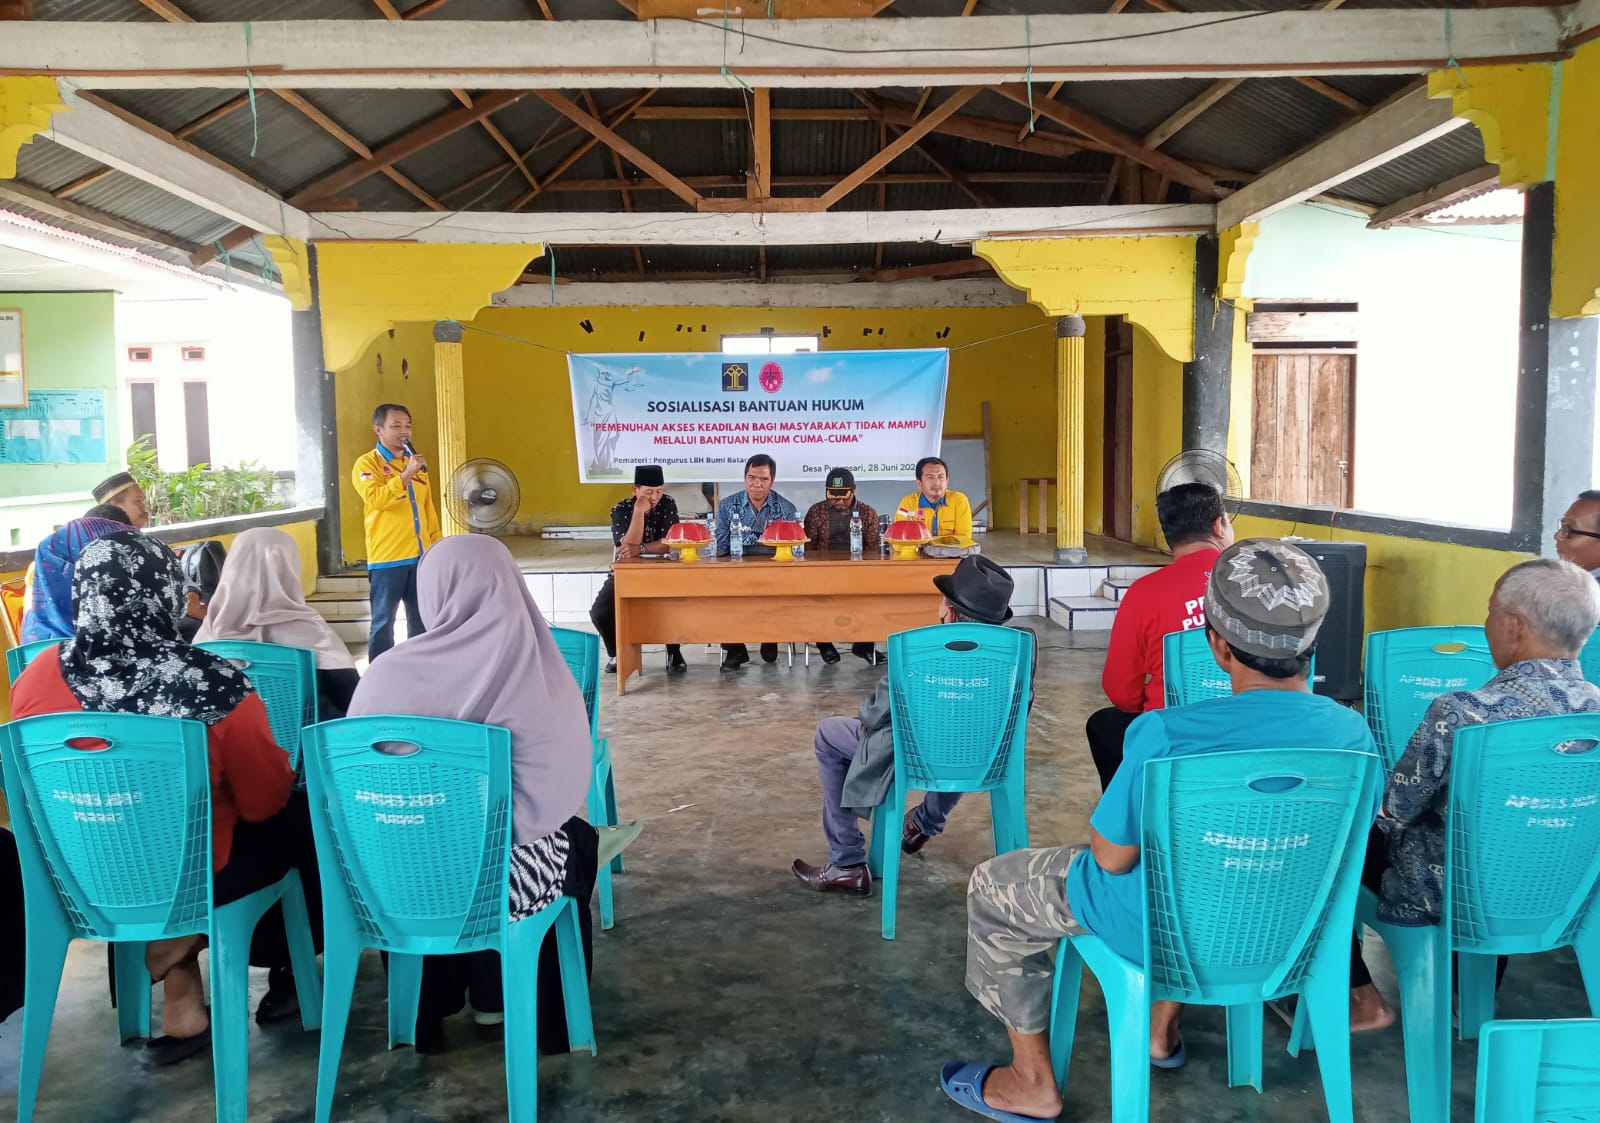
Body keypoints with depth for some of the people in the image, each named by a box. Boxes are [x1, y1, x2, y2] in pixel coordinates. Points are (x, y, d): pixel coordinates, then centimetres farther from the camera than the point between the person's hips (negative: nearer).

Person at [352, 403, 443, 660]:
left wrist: (437, 544, 15)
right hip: (387, 558, -6)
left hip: (421, 555, 6)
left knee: (421, 619, 11)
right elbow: (374, 499, -22)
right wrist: (406, 475, -27)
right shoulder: (367, 463, -5)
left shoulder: (414, 463, 15)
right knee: (384, 621, 1)